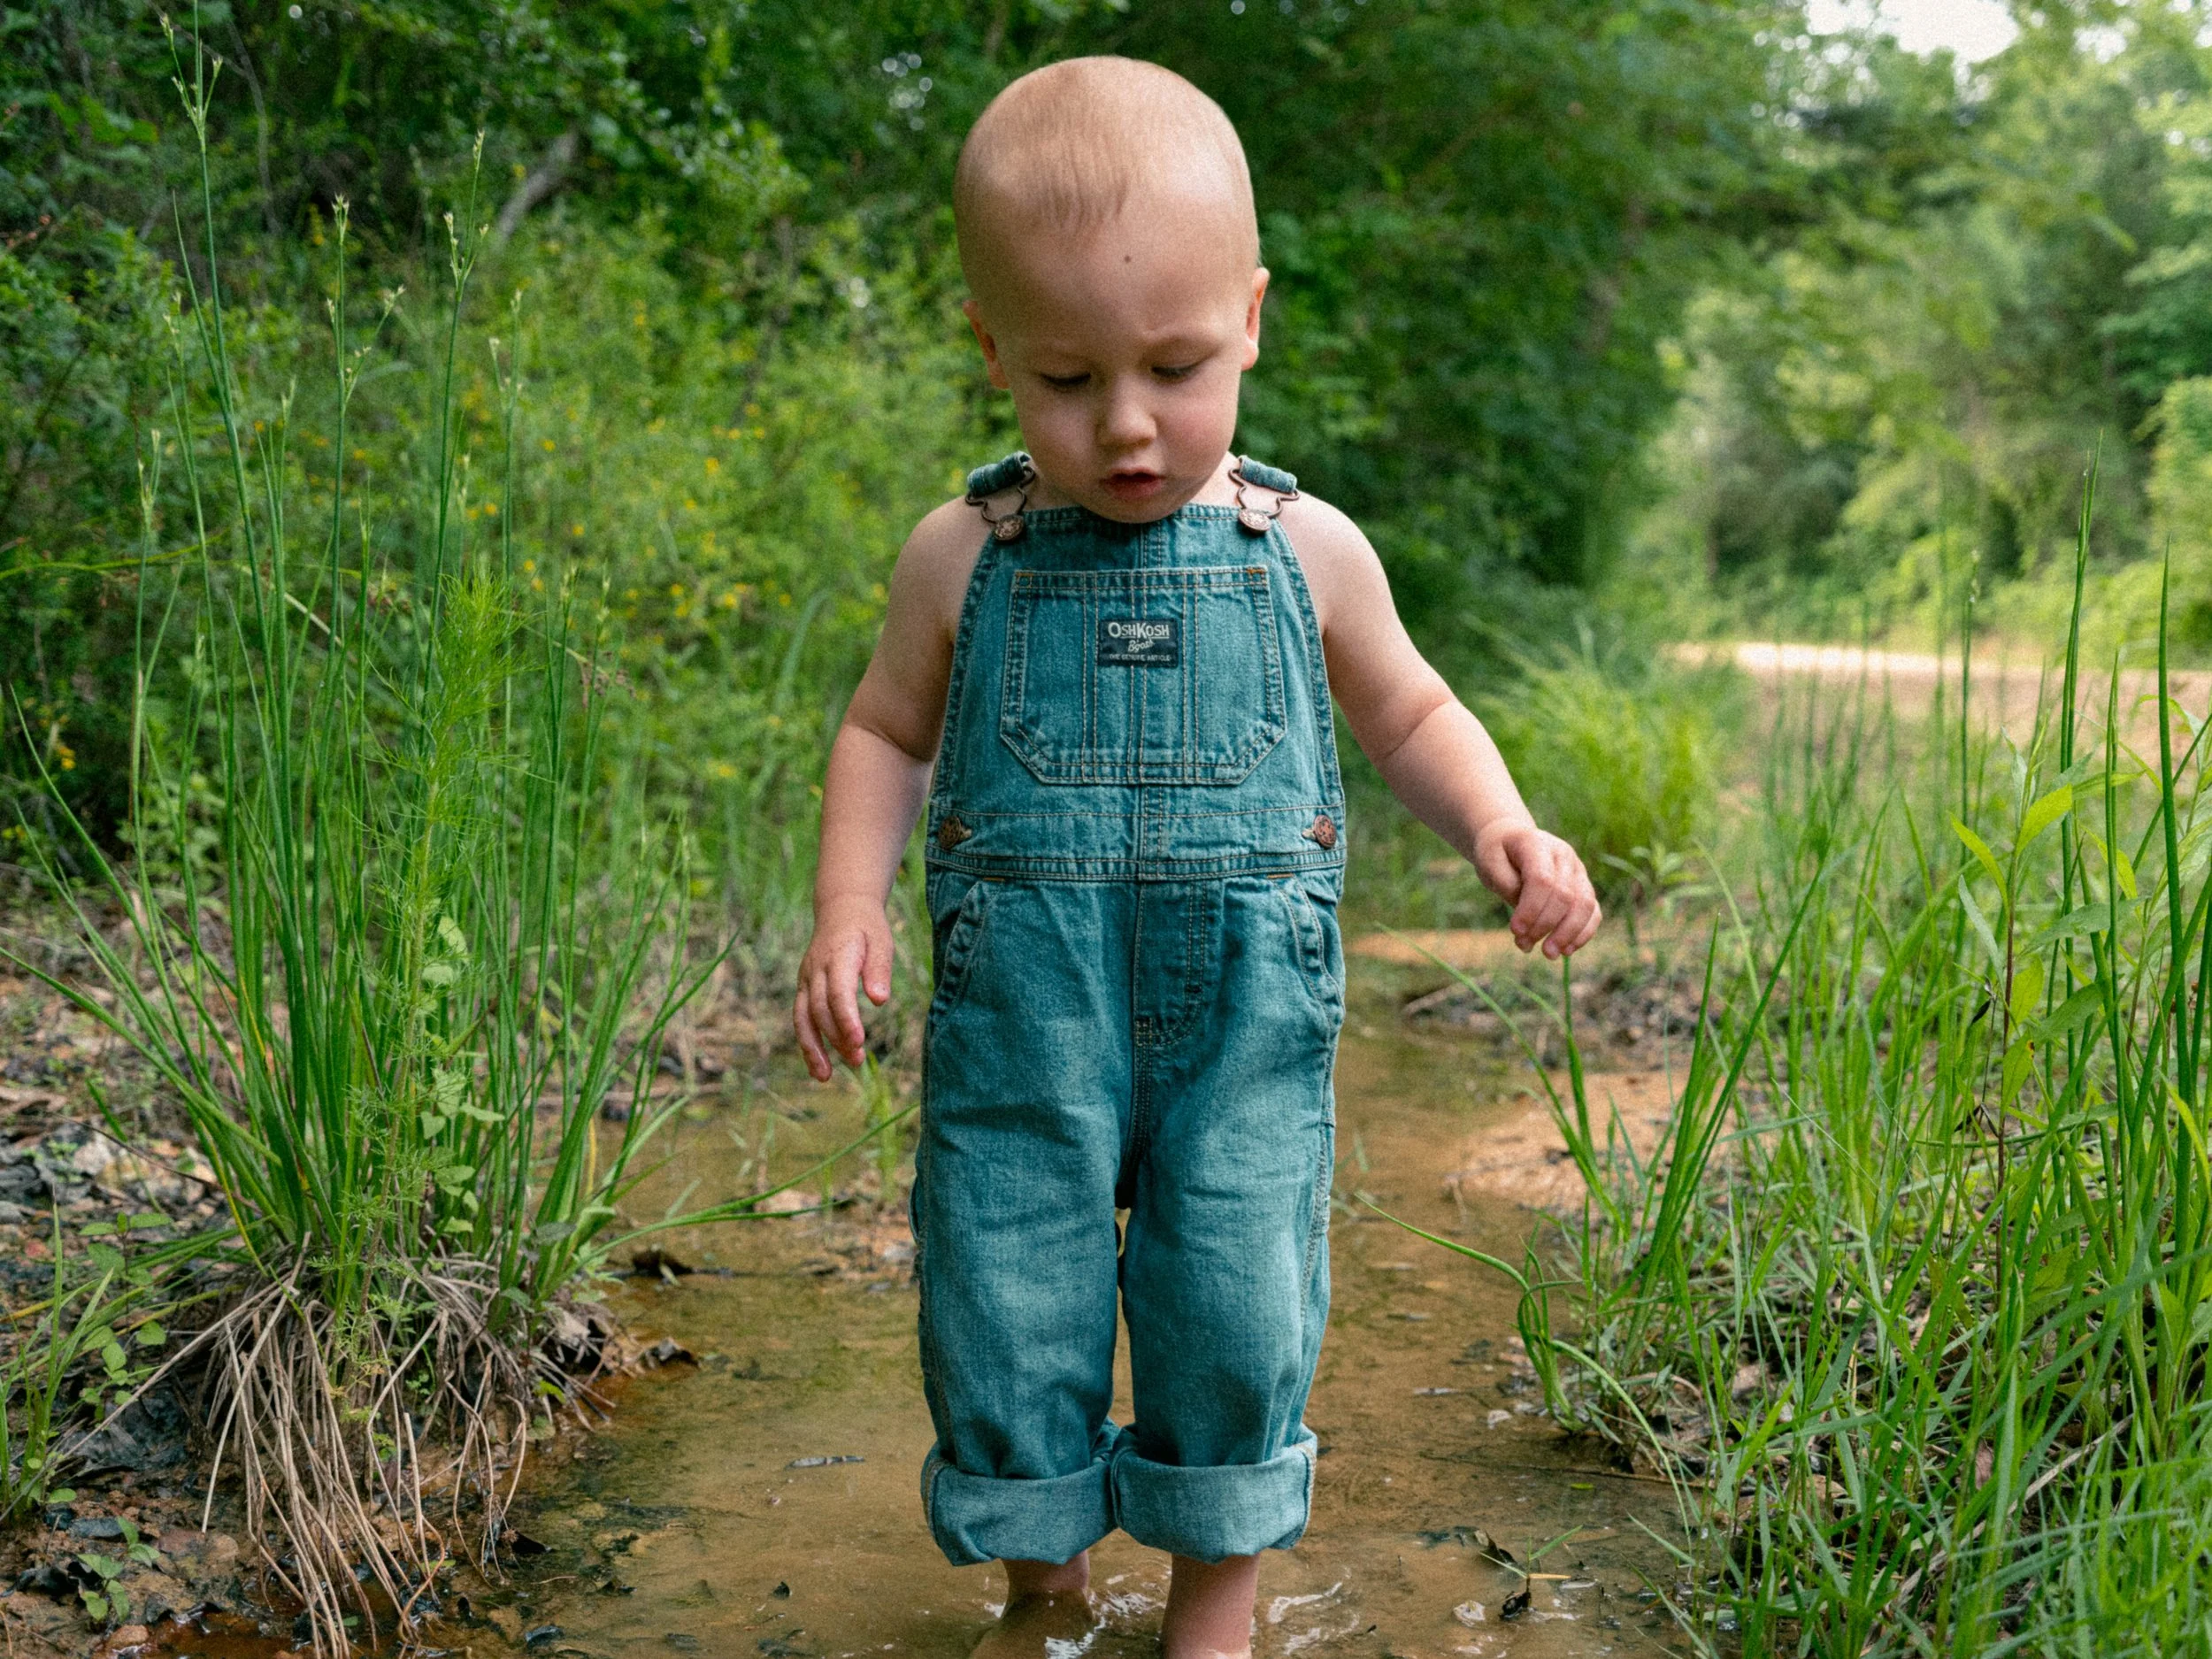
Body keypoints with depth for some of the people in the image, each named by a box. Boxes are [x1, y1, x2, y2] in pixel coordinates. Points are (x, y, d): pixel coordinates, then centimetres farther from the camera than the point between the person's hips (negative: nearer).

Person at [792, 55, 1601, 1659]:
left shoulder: (1305, 551, 0)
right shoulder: (964, 558, -1)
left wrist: (1502, 827, -4)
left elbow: (1408, 713, 15)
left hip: (1246, 1030, 0)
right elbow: (889, 732, 13)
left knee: (1235, 1313, 6)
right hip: (1021, 1028, 1)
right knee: (1007, 1305, 7)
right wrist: (849, 906, -2)